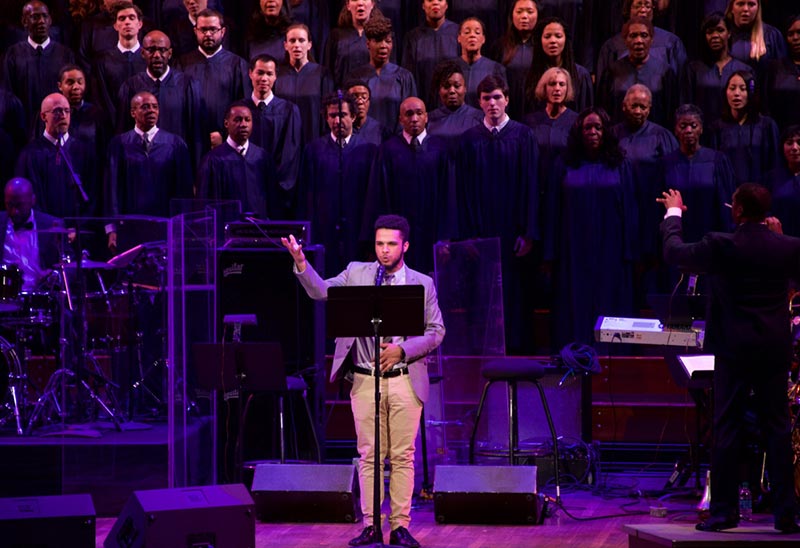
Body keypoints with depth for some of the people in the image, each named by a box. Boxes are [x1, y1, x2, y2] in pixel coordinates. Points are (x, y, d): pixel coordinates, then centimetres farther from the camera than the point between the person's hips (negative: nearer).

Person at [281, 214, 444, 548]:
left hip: (405, 380, -1)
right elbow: (321, 291, -3)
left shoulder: (422, 284, 5)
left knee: (403, 457, 1)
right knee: (369, 456, 2)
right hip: (365, 380, 1)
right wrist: (300, 262, -20)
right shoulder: (357, 273, 7)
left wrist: (402, 349, -11)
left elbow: (436, 332, 3)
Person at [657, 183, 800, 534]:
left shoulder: (720, 246, -11)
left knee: (727, 429, 4)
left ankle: (724, 511, 4)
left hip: (734, 351, -3)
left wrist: (673, 213, 20)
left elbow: (674, 252, 4)